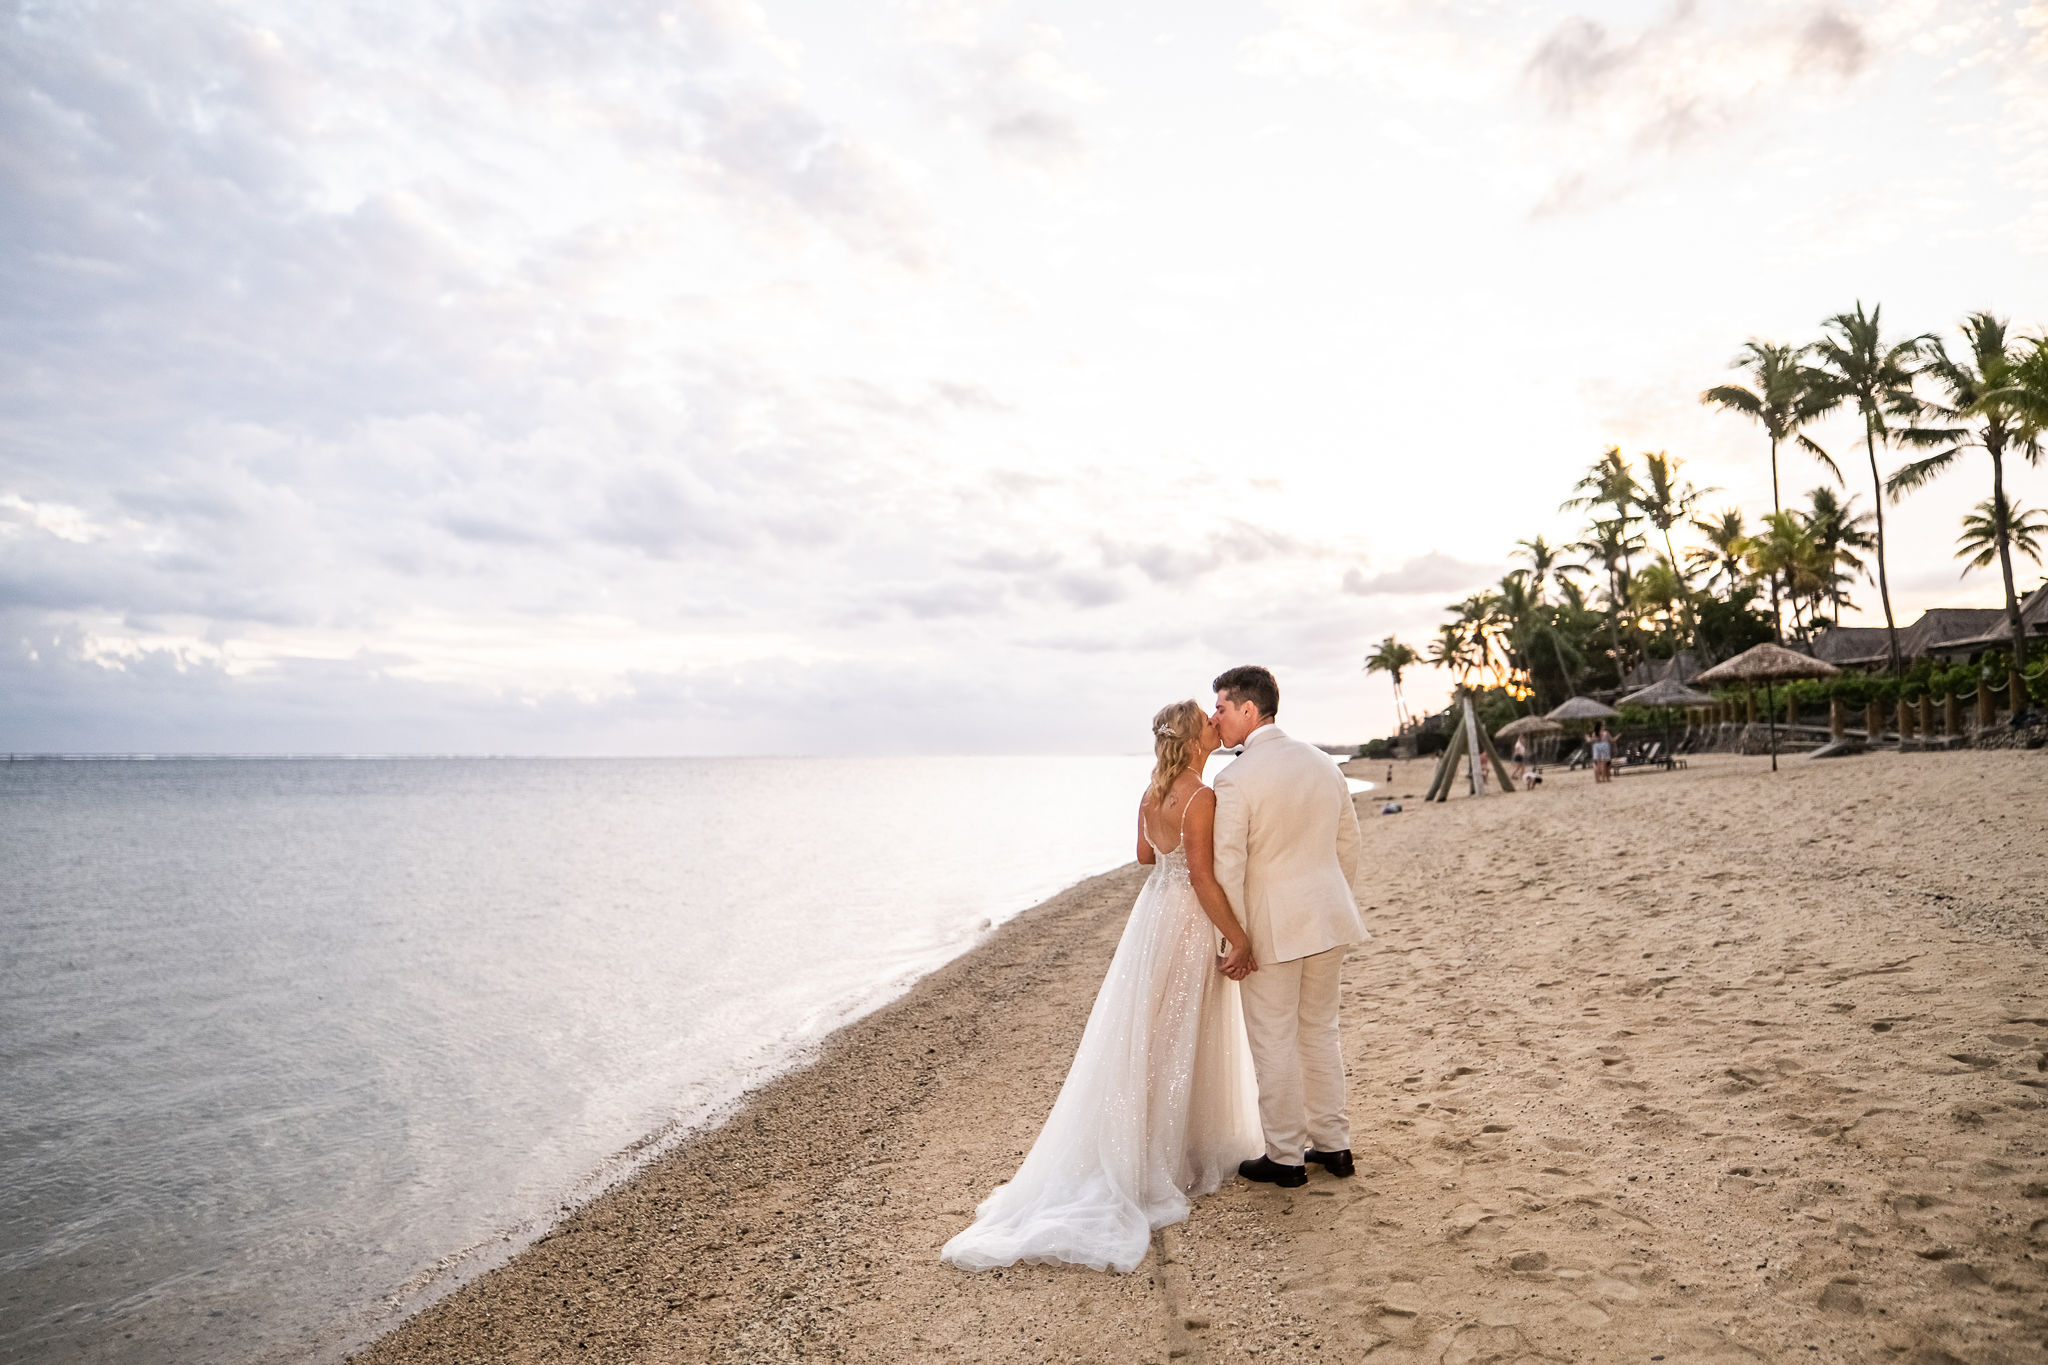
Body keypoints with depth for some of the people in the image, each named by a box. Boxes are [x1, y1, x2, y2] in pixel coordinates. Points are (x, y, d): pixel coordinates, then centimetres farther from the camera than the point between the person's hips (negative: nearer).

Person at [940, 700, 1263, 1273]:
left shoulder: (1153, 792, 4)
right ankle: (1178, 1155, 18)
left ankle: (1129, 1151, 28)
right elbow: (1203, 878, -23)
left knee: (1145, 1033, 16)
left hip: (1153, 912, 8)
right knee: (1182, 1040, 5)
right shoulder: (1201, 799, -21)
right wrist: (1241, 941, -19)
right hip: (1189, 923, -8)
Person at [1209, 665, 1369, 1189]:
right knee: (1320, 1031, 19)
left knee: (1274, 1042, 6)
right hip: (1327, 918, 7)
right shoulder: (1322, 762, 5)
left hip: (1272, 927, -7)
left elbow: (1228, 868, -18)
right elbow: (1348, 843, 11)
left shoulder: (1234, 780, -17)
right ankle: (1332, 1144, 29)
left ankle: (1285, 1157, 18)